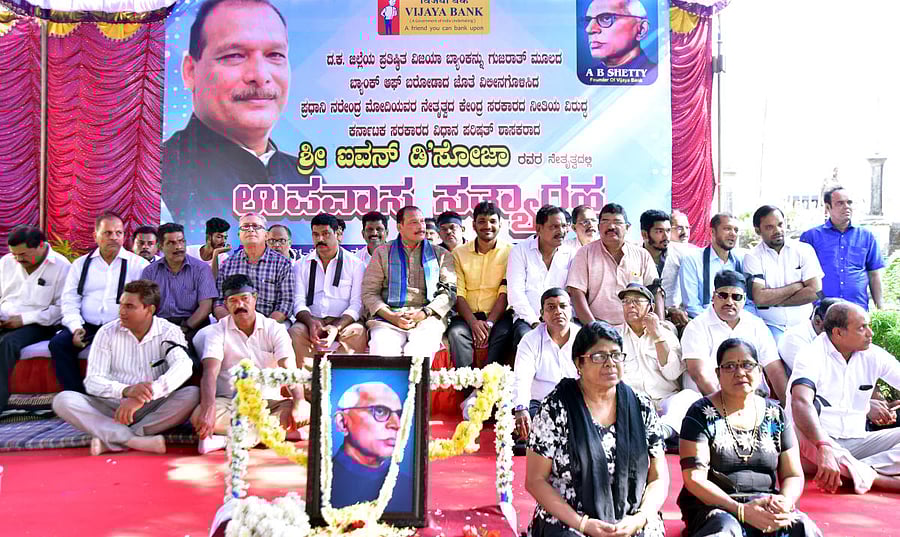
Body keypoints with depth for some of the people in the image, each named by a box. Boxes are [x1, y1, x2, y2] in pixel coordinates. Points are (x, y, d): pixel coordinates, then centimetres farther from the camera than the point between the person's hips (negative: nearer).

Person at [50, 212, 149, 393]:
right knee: (58, 343, -21)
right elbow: (69, 301, 11)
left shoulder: (138, 264, 6)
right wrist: (76, 327, -7)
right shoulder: (81, 264, 16)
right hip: (87, 326, 4)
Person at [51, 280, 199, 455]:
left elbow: (183, 366, -23)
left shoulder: (169, 332, -3)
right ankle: (137, 441, -33)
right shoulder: (107, 332, 2)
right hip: (113, 407, 2)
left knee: (193, 394, -29)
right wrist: (126, 391, -28)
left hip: (156, 408, -1)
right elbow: (92, 381, -6)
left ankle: (110, 439, -25)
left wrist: (145, 396, -38)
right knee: (63, 400, -20)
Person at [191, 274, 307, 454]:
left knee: (306, 412, -28)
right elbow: (210, 373, -14)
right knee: (198, 417, -31)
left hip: (269, 401, 2)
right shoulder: (218, 331, 2)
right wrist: (208, 408, -34)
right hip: (230, 402, -1)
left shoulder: (274, 329, 2)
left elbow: (290, 370, -11)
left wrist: (299, 403, -32)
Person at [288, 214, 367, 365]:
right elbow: (299, 301, 6)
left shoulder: (355, 264, 7)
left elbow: (357, 304, -1)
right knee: (294, 333, -30)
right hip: (311, 319, 2)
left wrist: (337, 327, -19)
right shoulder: (301, 265, 15)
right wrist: (311, 323, -17)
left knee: (358, 333, -34)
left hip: (343, 320, -1)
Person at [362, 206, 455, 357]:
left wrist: (423, 313, -7)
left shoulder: (441, 254, 18)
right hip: (389, 316, 0)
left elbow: (450, 291, 9)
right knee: (382, 351, -31)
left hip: (427, 317, 0)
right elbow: (369, 292, 11)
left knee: (418, 351, -32)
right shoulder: (383, 253, 18)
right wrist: (390, 316, -7)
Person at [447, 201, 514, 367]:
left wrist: (489, 323, -17)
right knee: (456, 332, -29)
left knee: (503, 332, -32)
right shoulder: (459, 253, 10)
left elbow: (505, 293, -3)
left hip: (498, 315, -1)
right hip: (468, 315, 1)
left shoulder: (509, 252, 5)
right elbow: (458, 294, 1)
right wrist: (473, 322, -16)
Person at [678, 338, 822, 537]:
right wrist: (742, 510, -19)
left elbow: (794, 475, 13)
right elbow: (694, 479, -7)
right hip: (713, 507, -3)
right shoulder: (701, 414, 1)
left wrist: (785, 502, -10)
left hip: (767, 507, 3)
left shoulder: (775, 415, 14)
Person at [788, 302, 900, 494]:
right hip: (814, 441, -5)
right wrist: (824, 447, -44)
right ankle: (881, 478, -33)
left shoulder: (873, 355, 5)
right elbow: (800, 402, -30)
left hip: (855, 443, 6)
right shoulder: (813, 355, -13)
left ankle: (861, 471, -33)